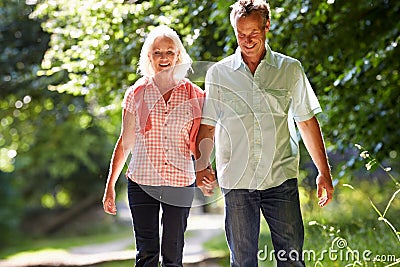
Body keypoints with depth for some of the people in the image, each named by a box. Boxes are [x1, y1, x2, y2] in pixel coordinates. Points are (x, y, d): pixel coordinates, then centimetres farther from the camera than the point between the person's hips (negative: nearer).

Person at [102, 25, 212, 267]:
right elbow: (125, 142, 8)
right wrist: (110, 186, 6)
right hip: (142, 183, 0)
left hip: (180, 183, 0)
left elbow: (198, 143, 9)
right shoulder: (137, 93, 4)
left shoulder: (193, 95, 3)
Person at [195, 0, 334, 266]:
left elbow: (307, 122, 9)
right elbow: (207, 125, 10)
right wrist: (201, 166, -5)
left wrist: (324, 172, 7)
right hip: (236, 180, 1)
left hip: (281, 177, 0)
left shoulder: (290, 69, 6)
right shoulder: (218, 73, 7)